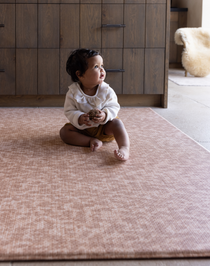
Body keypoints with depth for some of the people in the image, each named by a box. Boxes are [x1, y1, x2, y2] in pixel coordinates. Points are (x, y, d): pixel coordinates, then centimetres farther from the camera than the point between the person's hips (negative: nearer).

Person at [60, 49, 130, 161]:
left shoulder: (106, 90, -11)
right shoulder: (73, 92, -13)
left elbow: (114, 107, -10)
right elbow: (69, 111, -13)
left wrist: (105, 115, -32)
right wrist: (79, 119, -34)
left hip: (104, 127, 0)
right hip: (82, 128, 1)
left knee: (117, 123, -27)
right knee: (64, 131, -20)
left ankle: (124, 148, -44)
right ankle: (91, 141, -30)